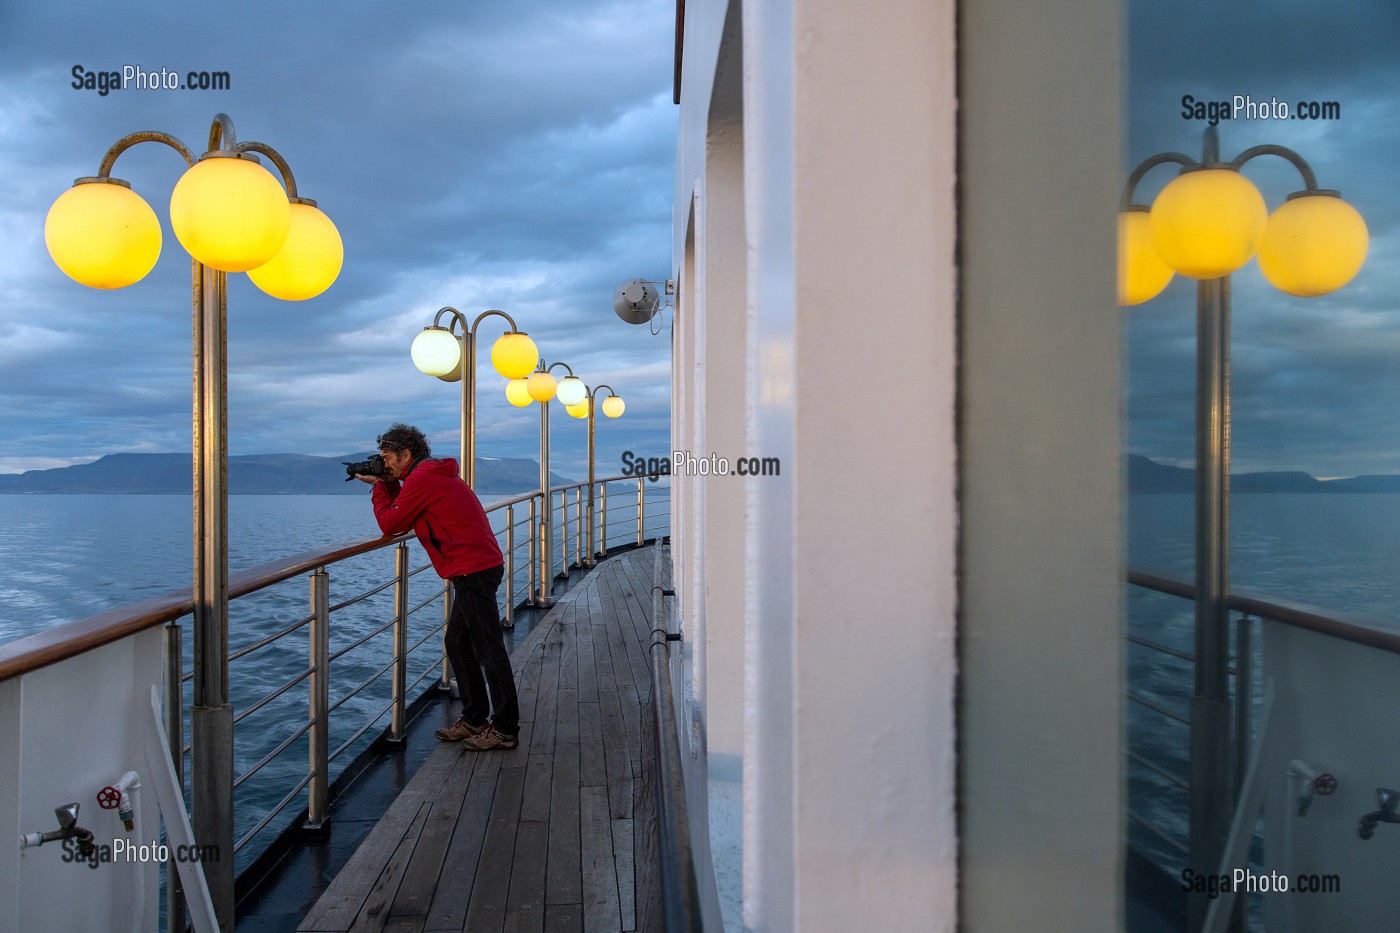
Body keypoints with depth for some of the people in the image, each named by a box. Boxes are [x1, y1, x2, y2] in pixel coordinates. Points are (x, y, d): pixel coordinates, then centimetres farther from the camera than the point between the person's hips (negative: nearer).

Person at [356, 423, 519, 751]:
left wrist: (379, 488, 7)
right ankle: (474, 718, 23)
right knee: (458, 643, 16)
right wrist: (387, 486, 15)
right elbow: (403, 518, 25)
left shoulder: (420, 479, -11)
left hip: (473, 570, -11)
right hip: (480, 566, 11)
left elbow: (390, 524, -6)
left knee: (488, 648, -6)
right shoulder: (438, 474, 21)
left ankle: (505, 729, -1)